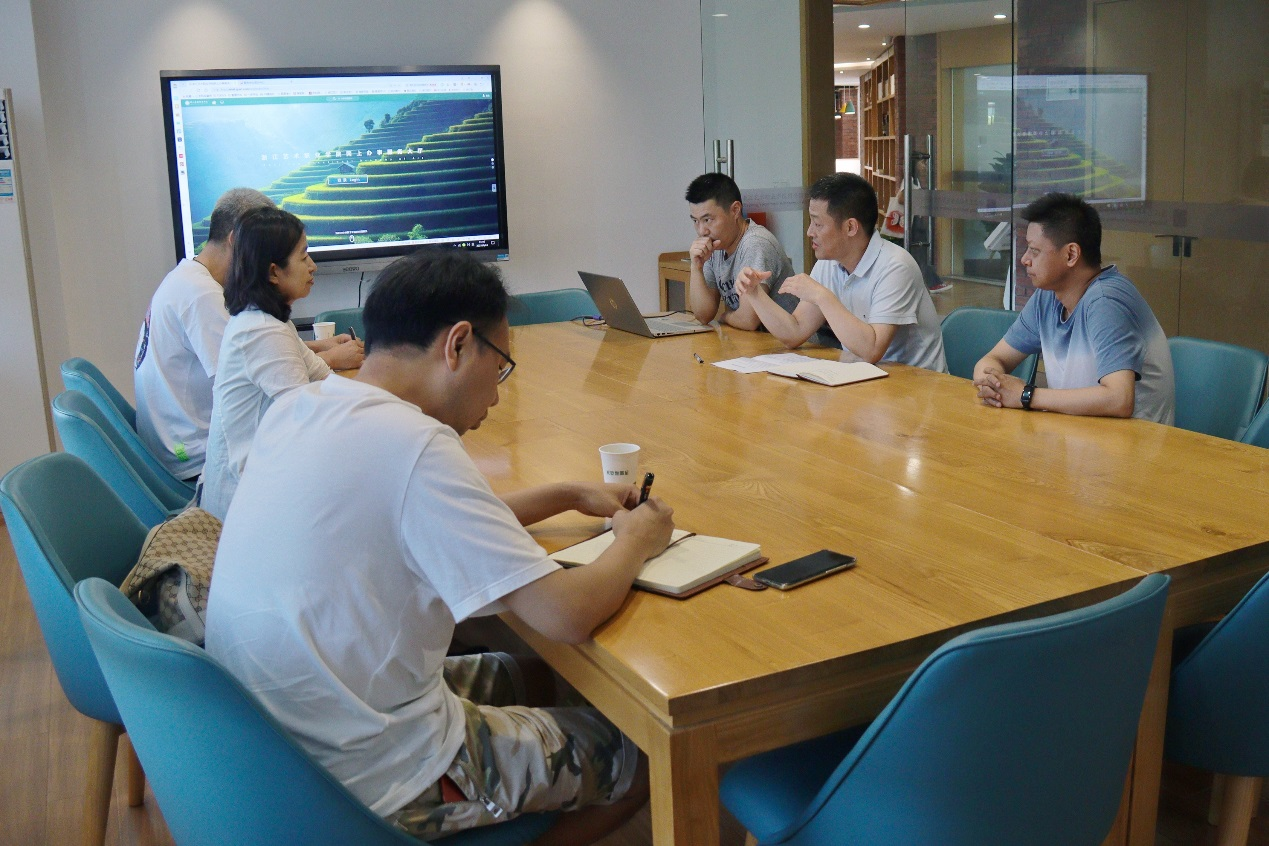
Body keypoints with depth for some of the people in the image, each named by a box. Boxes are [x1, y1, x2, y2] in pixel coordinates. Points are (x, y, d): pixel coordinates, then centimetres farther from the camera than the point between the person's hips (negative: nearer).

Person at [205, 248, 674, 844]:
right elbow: (568, 615, -25)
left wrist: (567, 495, 13)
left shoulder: (297, 409, 0)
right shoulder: (414, 443, -26)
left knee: (522, 673, 29)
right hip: (371, 785, -8)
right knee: (648, 754, 10)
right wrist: (636, 541, -4)